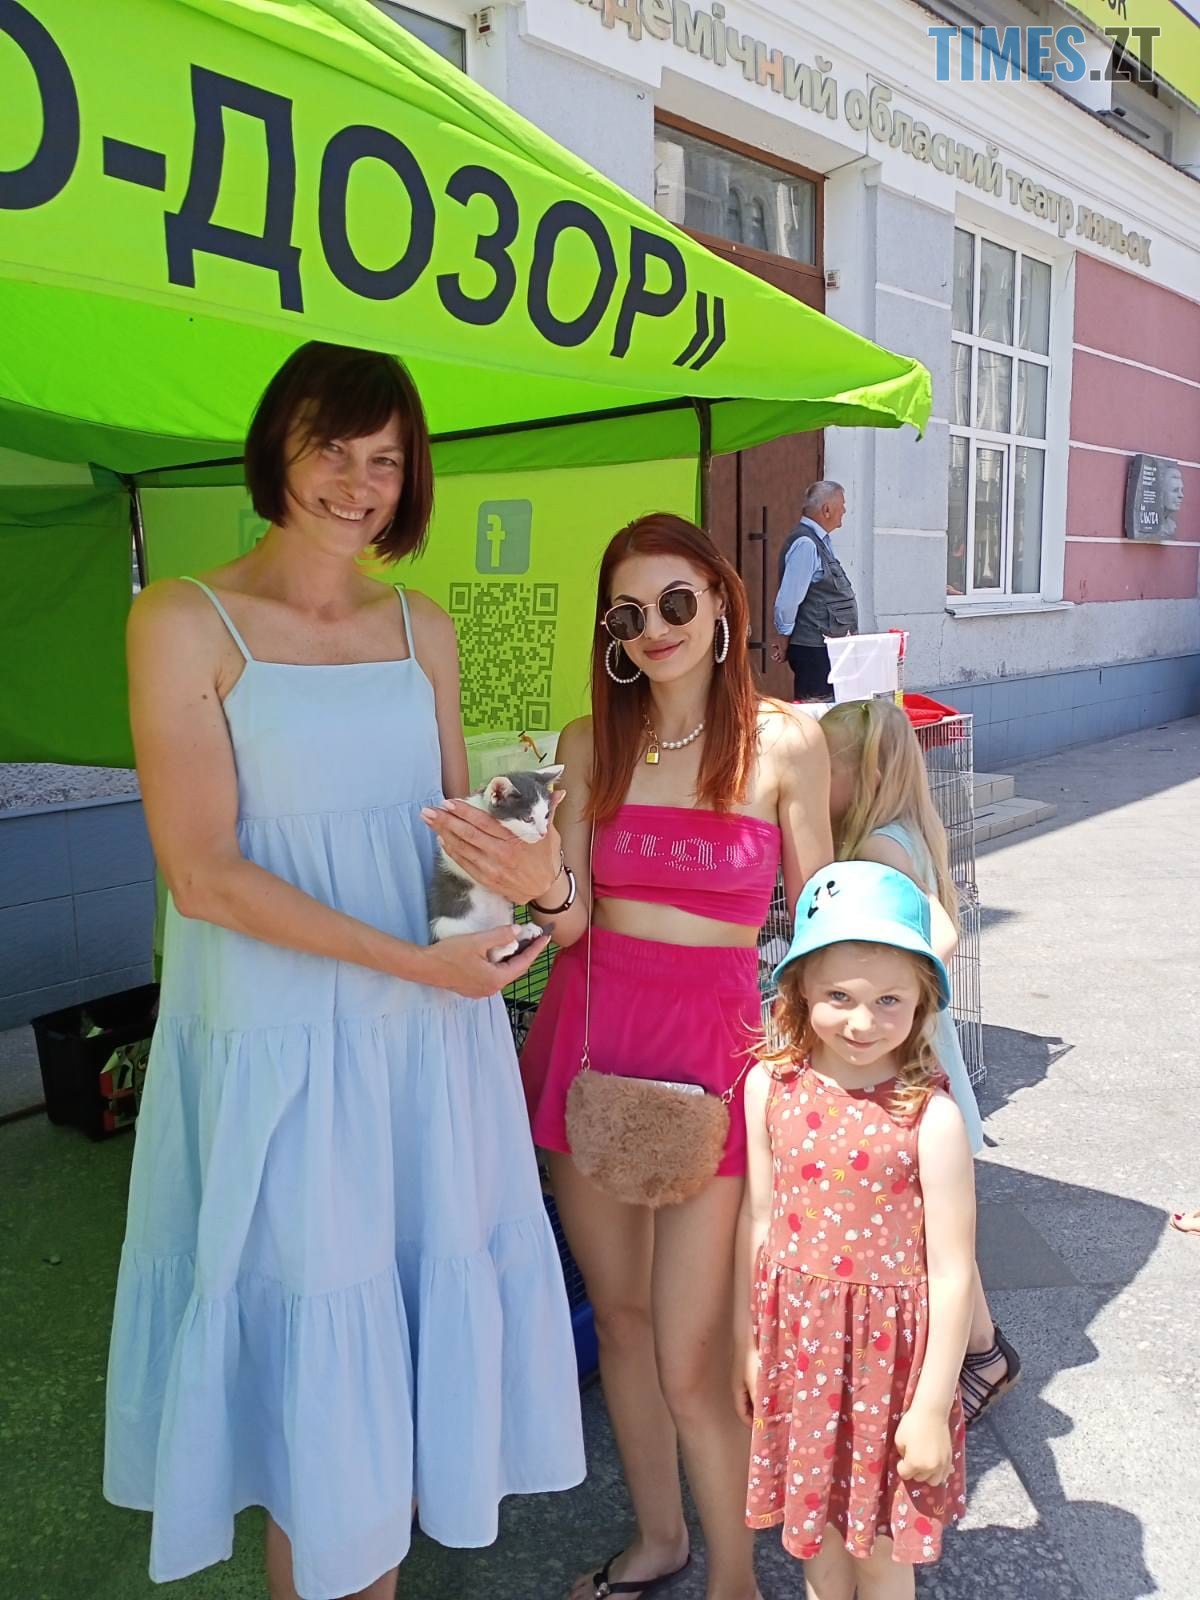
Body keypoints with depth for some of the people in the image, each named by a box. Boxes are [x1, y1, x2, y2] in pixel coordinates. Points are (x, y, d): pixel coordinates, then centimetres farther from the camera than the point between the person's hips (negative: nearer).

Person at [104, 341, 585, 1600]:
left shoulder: (422, 630, 8)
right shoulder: (185, 622, -8)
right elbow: (203, 875, -14)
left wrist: (518, 868, -12)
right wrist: (412, 960, -17)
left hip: (432, 1033, 5)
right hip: (279, 1042, -4)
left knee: (411, 1321, 15)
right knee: (309, 1350, 9)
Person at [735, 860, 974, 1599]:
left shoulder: (932, 1117, -20)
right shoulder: (771, 1086, -9)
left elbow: (952, 1274, -14)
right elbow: (759, 1218, 2)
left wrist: (932, 1407, -10)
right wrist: (746, 1342, 10)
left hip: (888, 1350, -3)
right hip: (796, 1343, 4)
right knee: (812, 1523, 23)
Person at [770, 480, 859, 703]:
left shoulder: (819, 541, 13)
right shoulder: (805, 544, -18)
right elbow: (788, 599, -20)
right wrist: (784, 640, -9)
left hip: (827, 647, 9)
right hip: (814, 651, -9)